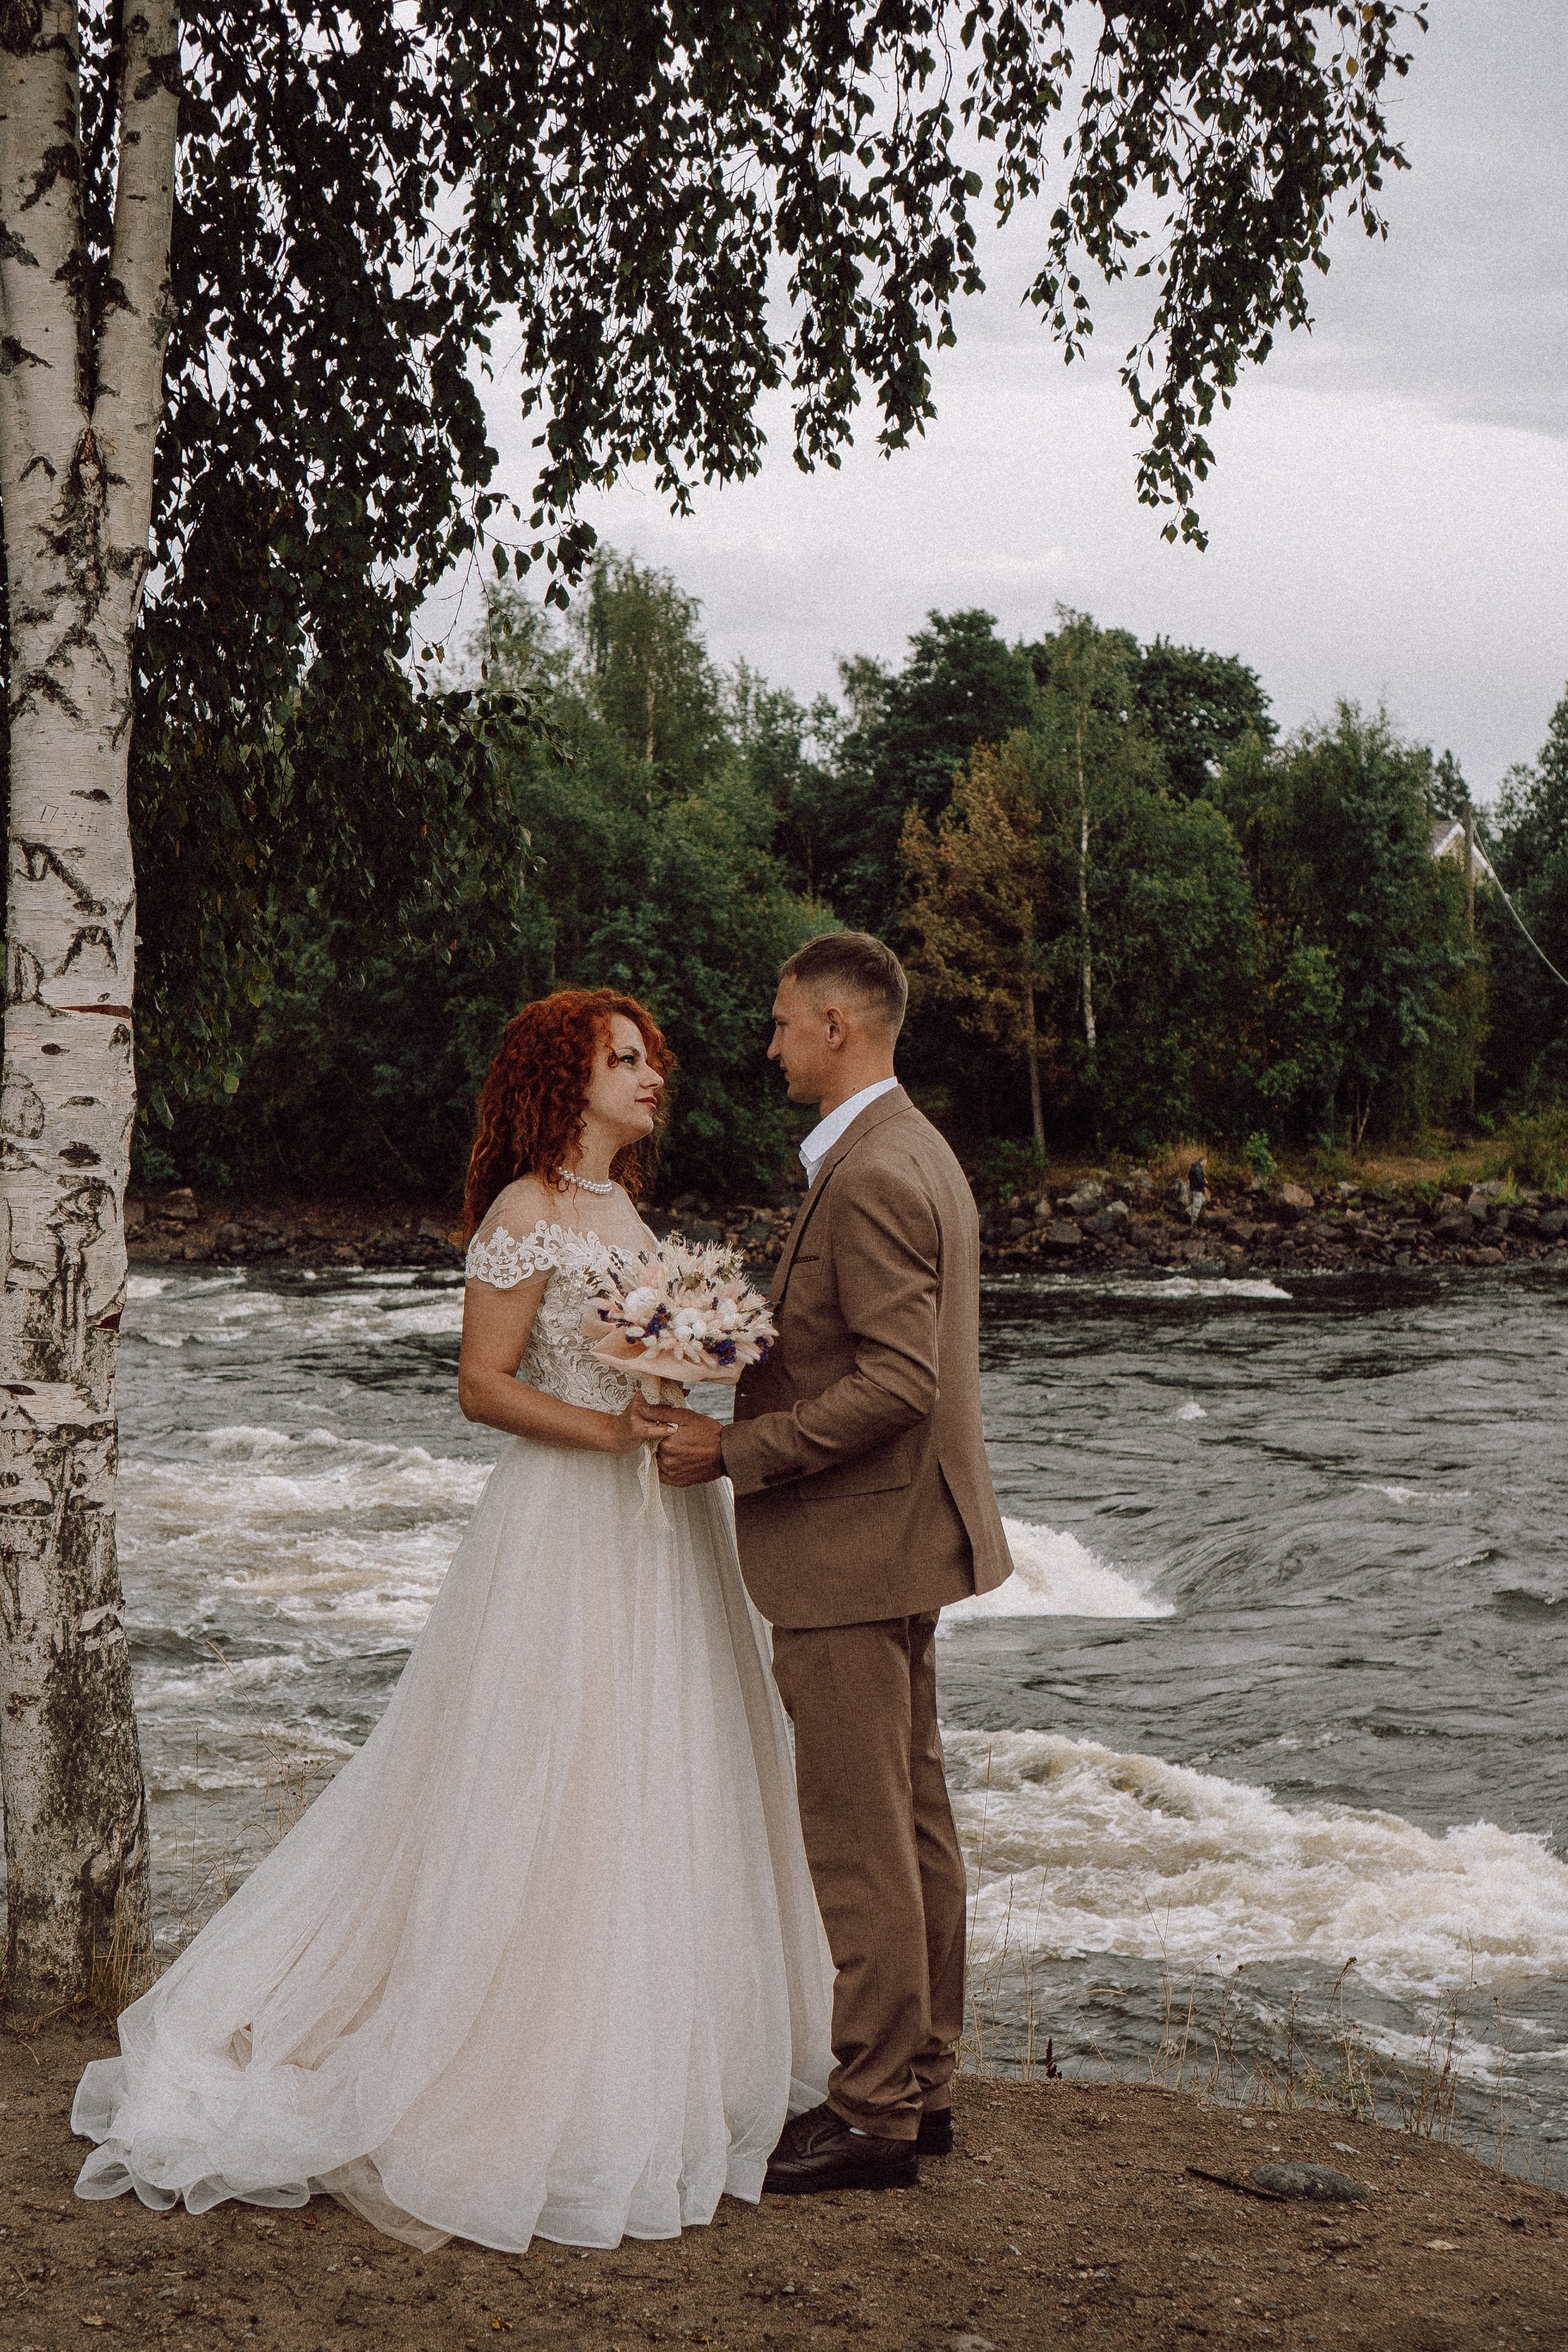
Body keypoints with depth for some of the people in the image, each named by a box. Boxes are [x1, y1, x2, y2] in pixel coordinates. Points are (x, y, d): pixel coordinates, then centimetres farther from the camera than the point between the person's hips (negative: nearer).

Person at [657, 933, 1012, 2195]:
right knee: (913, 1817, 15)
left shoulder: (869, 1178, -20)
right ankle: (922, 2081, 25)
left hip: (852, 1548, -11)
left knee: (858, 1839, -3)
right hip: (902, 1538, 11)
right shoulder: (916, 1152, 14)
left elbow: (896, 1384, -25)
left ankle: (873, 2114, 6)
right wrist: (737, 1356, 12)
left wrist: (736, 1451, -19)